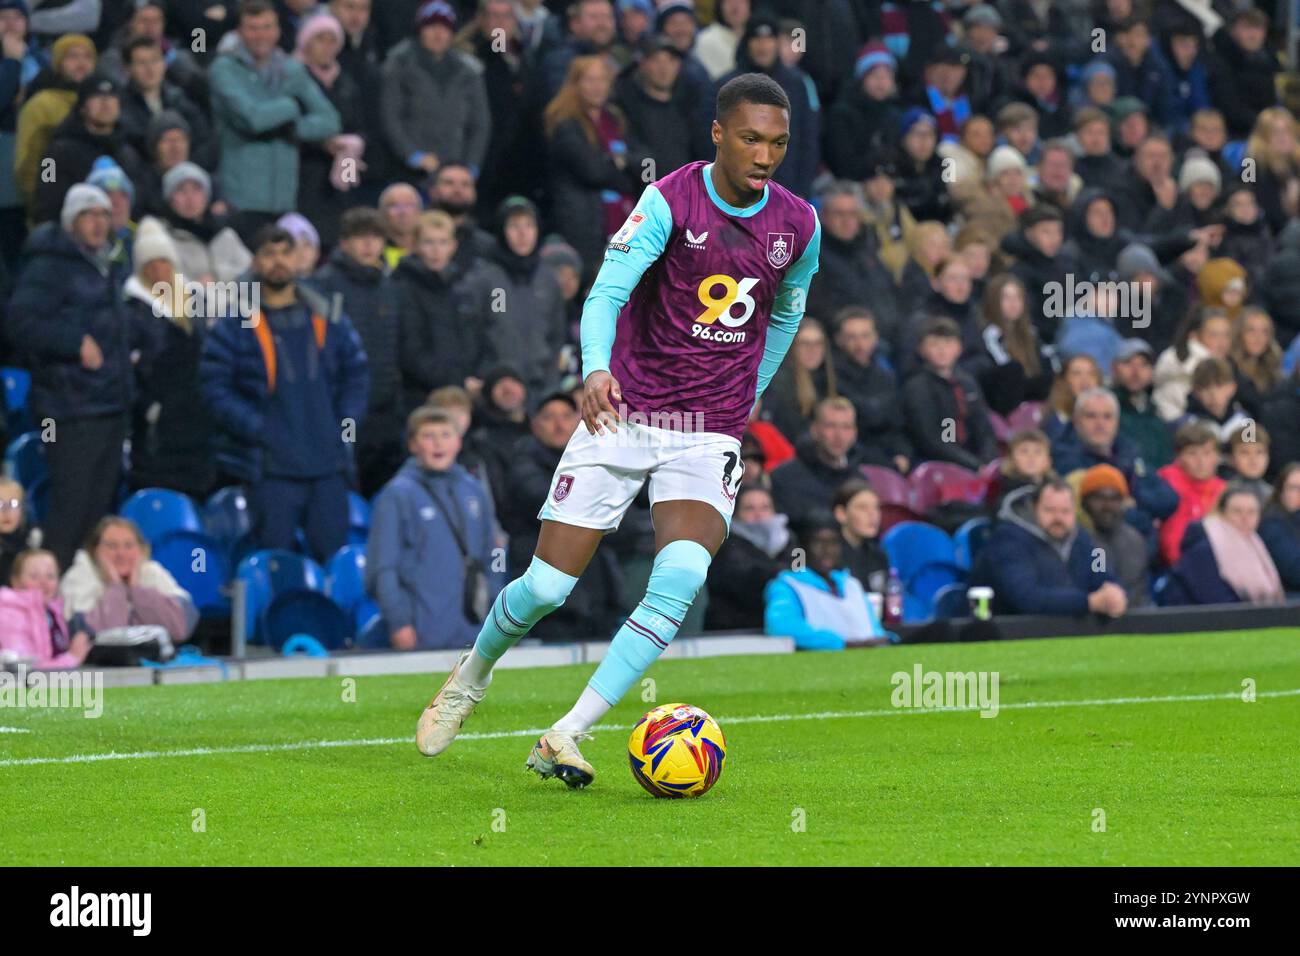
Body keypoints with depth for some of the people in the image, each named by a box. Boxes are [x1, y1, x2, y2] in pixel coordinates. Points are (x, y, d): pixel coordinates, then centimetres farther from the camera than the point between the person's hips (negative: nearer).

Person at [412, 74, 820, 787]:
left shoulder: (799, 225, 3)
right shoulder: (669, 202, -10)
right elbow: (606, 292, -22)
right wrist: (596, 371, -40)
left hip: (709, 435, 2)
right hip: (622, 418, -2)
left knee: (681, 576, -24)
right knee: (546, 586, -4)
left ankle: (564, 737, -20)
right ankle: (473, 673, 31)